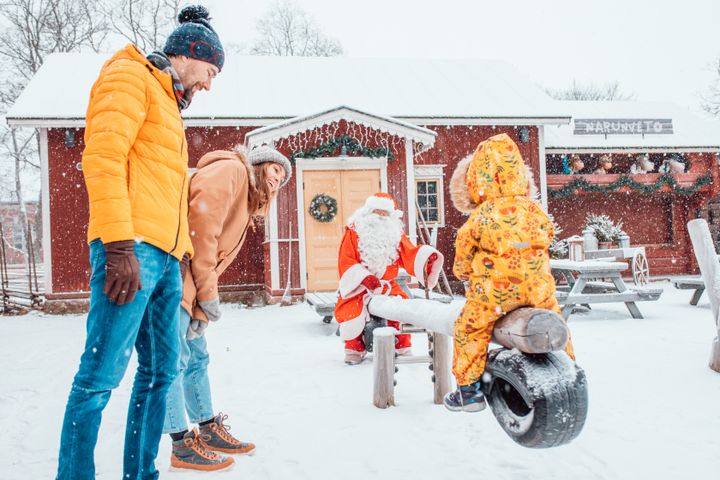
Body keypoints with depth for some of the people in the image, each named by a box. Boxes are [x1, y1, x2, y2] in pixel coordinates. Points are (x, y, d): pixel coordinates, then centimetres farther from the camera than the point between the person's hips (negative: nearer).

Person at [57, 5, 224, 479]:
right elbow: (103, 157, -12)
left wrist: (182, 250, 20)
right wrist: (119, 243, -20)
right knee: (101, 374, -8)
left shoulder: (169, 106, 29)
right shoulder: (131, 77, 2)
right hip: (132, 250, -9)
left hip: (165, 257, 10)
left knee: (160, 371, 10)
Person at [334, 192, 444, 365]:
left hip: (387, 285, 3)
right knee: (350, 312, -26)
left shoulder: (395, 233, 8)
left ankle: (402, 347, 5)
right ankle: (354, 349, 3)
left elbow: (410, 253, -4)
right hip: (359, 287, -3)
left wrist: (427, 257, -25)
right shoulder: (354, 232, -4)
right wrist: (364, 277, -25)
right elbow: (345, 262, -12)